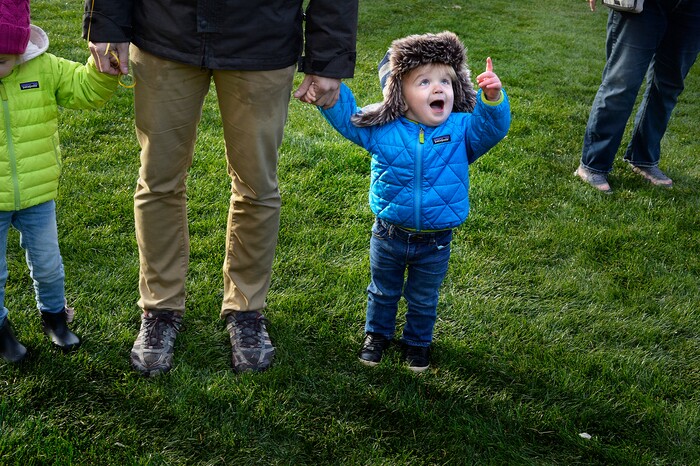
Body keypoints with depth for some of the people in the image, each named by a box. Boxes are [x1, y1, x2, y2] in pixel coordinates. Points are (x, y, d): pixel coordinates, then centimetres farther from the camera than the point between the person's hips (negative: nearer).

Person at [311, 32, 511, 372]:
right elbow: (346, 117, -1)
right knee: (383, 292, 24)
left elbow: (492, 127, -26)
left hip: (435, 242, 0)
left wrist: (493, 99, -45)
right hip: (388, 235, 1)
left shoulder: (461, 130, -13)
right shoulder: (381, 128, -12)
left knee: (423, 299, 21)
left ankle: (418, 341, 46)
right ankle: (377, 332, 49)